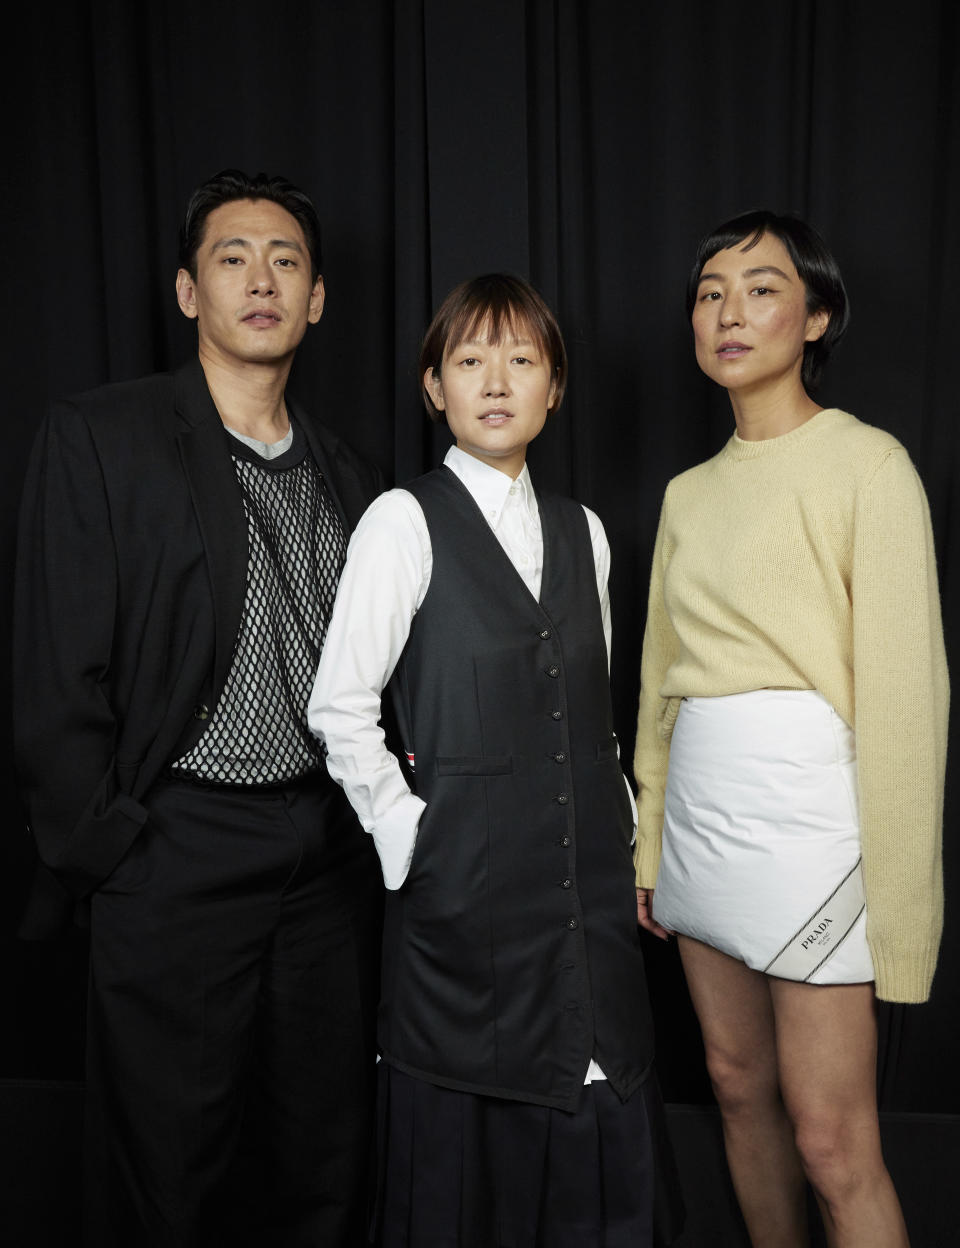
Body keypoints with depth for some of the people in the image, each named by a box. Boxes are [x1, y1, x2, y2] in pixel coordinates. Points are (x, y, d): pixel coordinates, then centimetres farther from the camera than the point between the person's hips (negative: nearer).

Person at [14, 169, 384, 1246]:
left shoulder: (344, 474, 11)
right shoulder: (96, 439, -6)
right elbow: (56, 680, -8)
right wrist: (106, 858, -9)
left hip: (333, 865, 5)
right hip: (179, 866, -4)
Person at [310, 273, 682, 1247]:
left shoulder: (582, 532, 10)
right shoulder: (405, 520, -6)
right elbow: (338, 707, -8)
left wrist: (621, 824, 10)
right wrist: (406, 830, -8)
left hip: (590, 878, 5)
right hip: (464, 883, -4)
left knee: (595, 1127, 10)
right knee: (463, 1139, 7)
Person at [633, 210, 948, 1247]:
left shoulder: (866, 465, -5)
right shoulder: (689, 494, 13)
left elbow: (903, 688, -10)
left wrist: (894, 898, -13)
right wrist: (648, 846, 12)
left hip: (806, 818, -6)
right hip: (701, 813, 6)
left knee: (832, 1142, -1)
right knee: (738, 1084, 17)